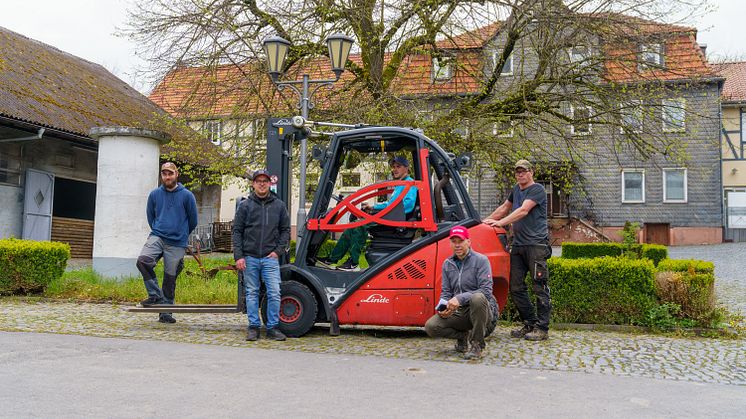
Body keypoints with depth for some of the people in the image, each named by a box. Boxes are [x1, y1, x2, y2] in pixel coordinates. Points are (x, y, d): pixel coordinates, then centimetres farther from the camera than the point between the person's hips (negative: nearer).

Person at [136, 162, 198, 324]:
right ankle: (155, 295, -9)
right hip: (157, 237, 1)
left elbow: (193, 220, 9)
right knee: (143, 260, -26)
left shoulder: (187, 195, -2)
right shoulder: (154, 194, 6)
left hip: (177, 244, -1)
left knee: (170, 278, 4)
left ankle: (166, 312, 19)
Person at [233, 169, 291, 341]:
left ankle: (272, 328, 5)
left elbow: (285, 230, 11)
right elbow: (237, 231, 3)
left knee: (274, 293, -6)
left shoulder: (279, 205, 7)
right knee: (252, 293, 7)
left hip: (270, 258, 0)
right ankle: (253, 327, 15)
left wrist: (279, 250, -2)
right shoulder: (245, 205, 4)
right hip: (249, 258, 0)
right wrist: (238, 256, -5)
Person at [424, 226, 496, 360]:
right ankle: (463, 336, 11)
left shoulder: (481, 260, -7)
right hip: (459, 312, 5)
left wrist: (460, 298, -28)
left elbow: (486, 290, -18)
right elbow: (445, 292, 12)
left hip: (482, 310, -4)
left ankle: (477, 345, -19)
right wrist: (442, 306, -12)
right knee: (431, 326, -18)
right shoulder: (447, 264, 10)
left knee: (477, 298, -39)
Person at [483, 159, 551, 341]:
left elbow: (523, 211, -16)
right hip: (518, 244, 8)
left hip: (536, 244, -8)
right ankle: (530, 324, 17)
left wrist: (500, 223, -22)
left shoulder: (537, 189, -5)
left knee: (540, 288, -5)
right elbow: (505, 207, 32)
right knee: (516, 287, 7)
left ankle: (542, 329, -1)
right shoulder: (516, 189, 19)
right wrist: (486, 221, 27)